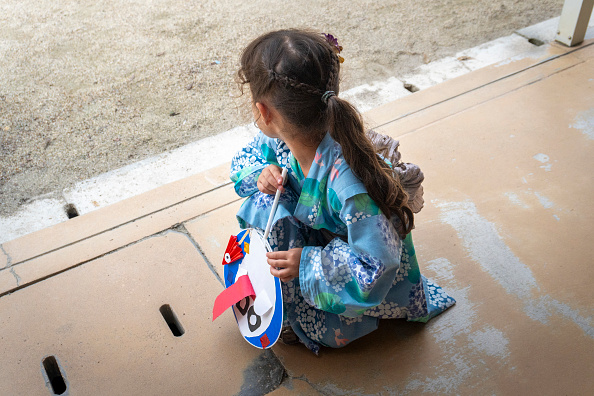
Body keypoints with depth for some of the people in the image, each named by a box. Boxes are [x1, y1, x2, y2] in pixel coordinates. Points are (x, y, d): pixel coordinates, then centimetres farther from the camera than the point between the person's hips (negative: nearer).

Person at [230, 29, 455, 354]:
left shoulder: (347, 185, -43)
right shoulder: (279, 136, -20)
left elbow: (378, 266, -34)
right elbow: (244, 159, 3)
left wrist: (308, 263, -35)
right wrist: (262, 172, -21)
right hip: (313, 238, 7)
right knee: (266, 205, -16)